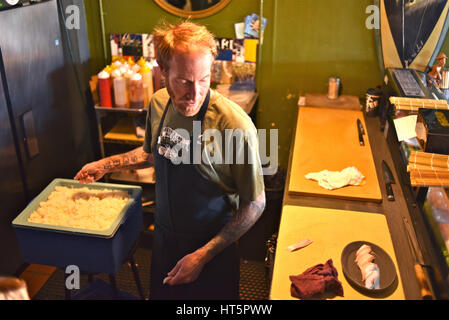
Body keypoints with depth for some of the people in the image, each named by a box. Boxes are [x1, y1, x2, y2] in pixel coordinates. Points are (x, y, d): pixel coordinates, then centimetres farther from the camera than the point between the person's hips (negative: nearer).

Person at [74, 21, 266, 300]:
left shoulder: (235, 126, -29)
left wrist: (203, 255, -18)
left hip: (212, 247, -5)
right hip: (164, 236, 5)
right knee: (161, 293, 25)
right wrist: (106, 165, 12)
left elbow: (254, 205, -19)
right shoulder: (159, 103, -9)